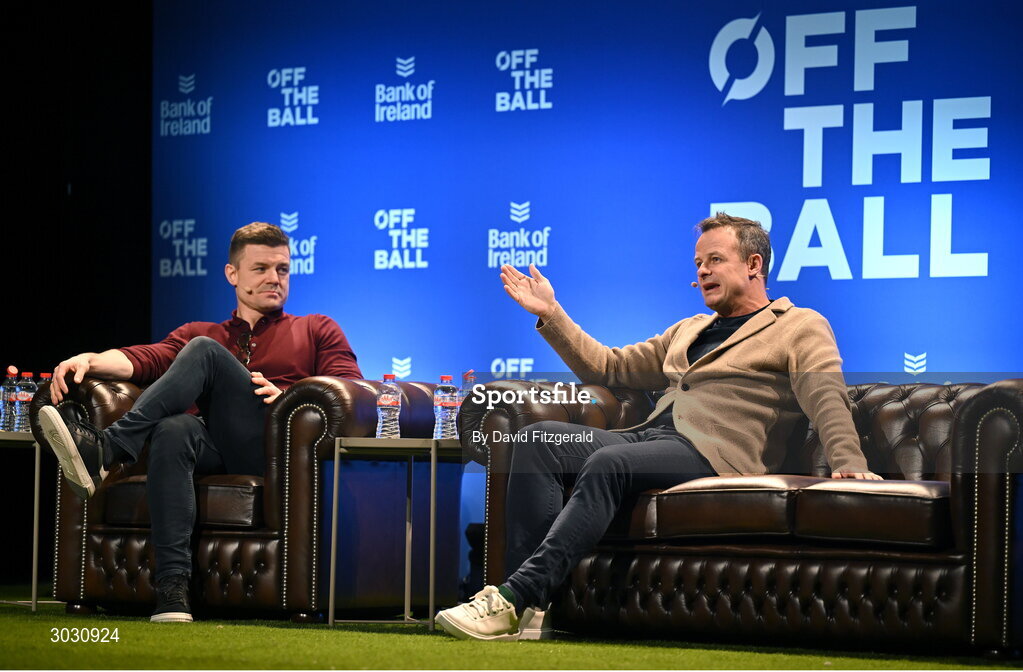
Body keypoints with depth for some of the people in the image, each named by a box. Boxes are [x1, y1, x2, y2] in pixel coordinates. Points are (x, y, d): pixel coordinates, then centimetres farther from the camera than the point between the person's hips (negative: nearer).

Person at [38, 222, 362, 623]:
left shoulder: (316, 330, 26)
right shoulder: (198, 333, 31)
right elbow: (146, 359, 11)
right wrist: (93, 361, -11)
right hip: (220, 452, 2)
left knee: (205, 351, -19)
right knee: (174, 429, -35)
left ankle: (108, 448, -30)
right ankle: (172, 586, -42)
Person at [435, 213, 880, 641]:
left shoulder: (801, 327, 11)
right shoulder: (688, 331, 34)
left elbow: (827, 396, -8)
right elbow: (607, 366, 34)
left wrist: (848, 462, -25)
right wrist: (550, 315, 25)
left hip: (715, 454, -7)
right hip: (649, 437, 8)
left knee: (608, 462, -35)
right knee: (537, 440, -17)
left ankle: (517, 598, -40)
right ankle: (528, 610, -29)